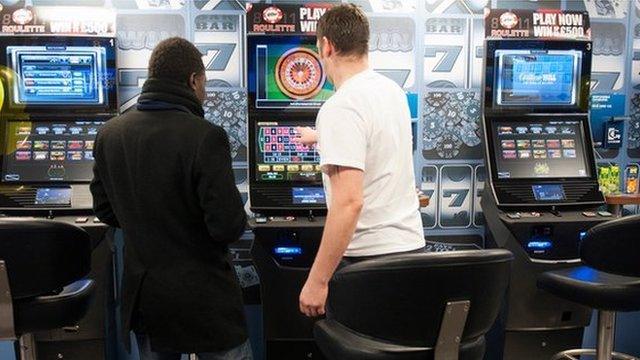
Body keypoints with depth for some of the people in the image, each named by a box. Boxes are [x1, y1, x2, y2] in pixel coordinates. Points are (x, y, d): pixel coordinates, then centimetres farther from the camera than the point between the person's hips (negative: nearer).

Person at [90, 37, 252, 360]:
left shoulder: (109, 133, -3)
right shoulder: (205, 136, -22)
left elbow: (105, 211, 7)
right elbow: (229, 227, -22)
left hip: (141, 293, 6)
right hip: (203, 296, -5)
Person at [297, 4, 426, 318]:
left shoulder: (341, 107, -18)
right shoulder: (392, 90, 8)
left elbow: (349, 202, -26)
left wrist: (317, 281, -20)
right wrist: (321, 137, 47)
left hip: (370, 257, -8)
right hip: (411, 245, 8)